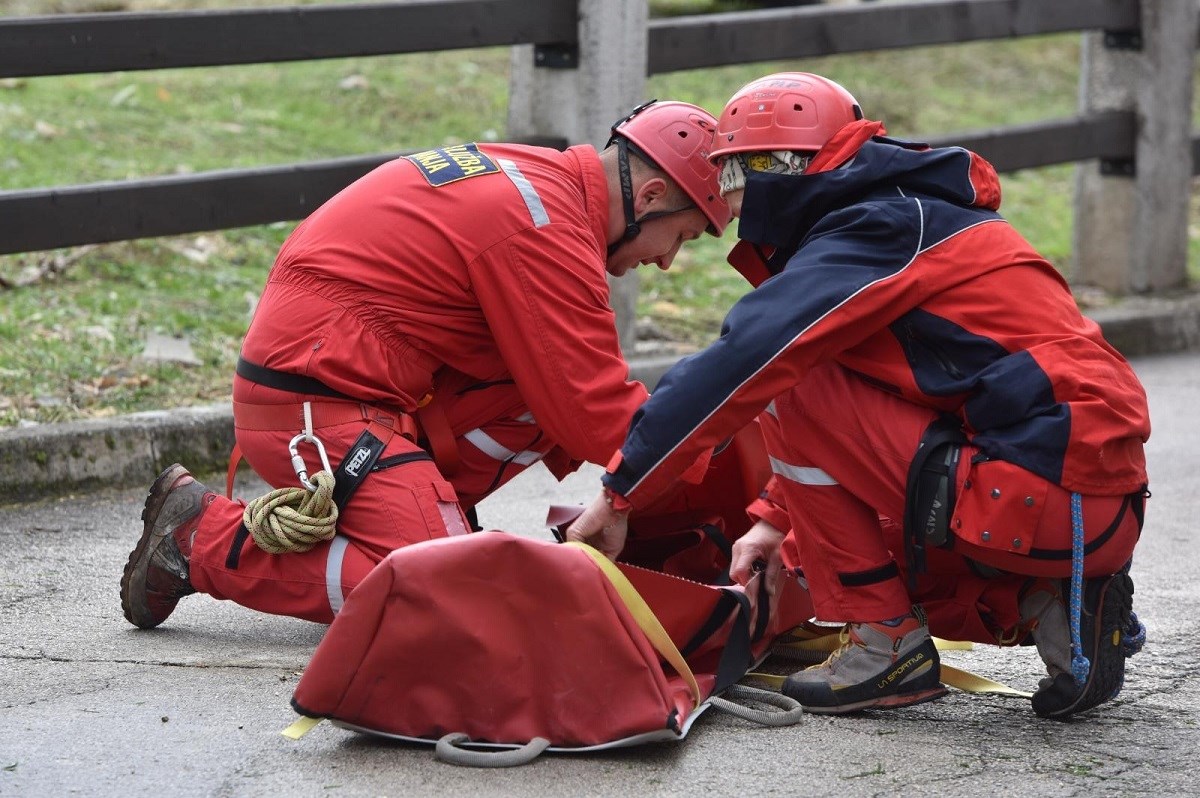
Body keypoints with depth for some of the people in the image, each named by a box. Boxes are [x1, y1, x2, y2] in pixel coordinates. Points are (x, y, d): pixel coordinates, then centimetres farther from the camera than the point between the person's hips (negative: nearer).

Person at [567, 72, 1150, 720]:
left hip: (1045, 497, -10)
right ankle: (1054, 607, 8)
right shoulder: (916, 217, 21)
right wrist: (776, 518, 18)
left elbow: (735, 368, -15)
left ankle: (887, 642, -2)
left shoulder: (876, 231, -9)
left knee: (790, 389, -5)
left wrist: (619, 494, -8)